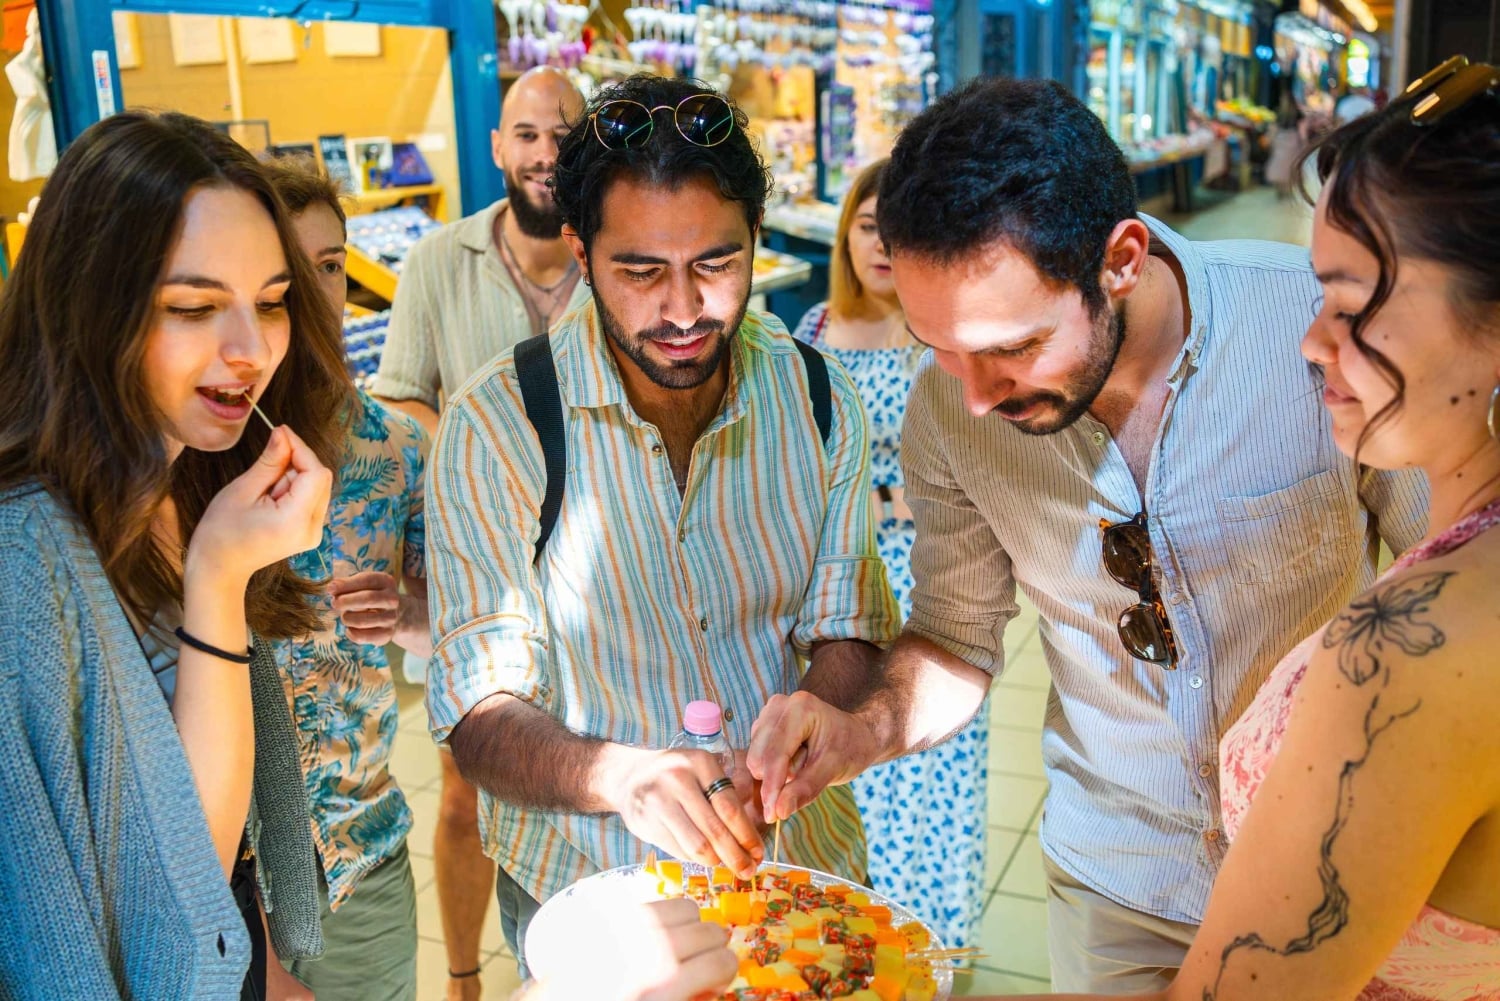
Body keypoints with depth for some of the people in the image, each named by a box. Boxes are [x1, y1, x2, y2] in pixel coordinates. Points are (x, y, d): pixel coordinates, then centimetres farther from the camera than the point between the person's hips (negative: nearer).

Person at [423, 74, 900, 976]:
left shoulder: (822, 400, -8)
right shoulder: (496, 428, -18)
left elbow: (848, 635, -5)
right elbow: (481, 715, -19)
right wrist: (621, 773, -39)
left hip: (799, 859, 3)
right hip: (586, 894, -3)